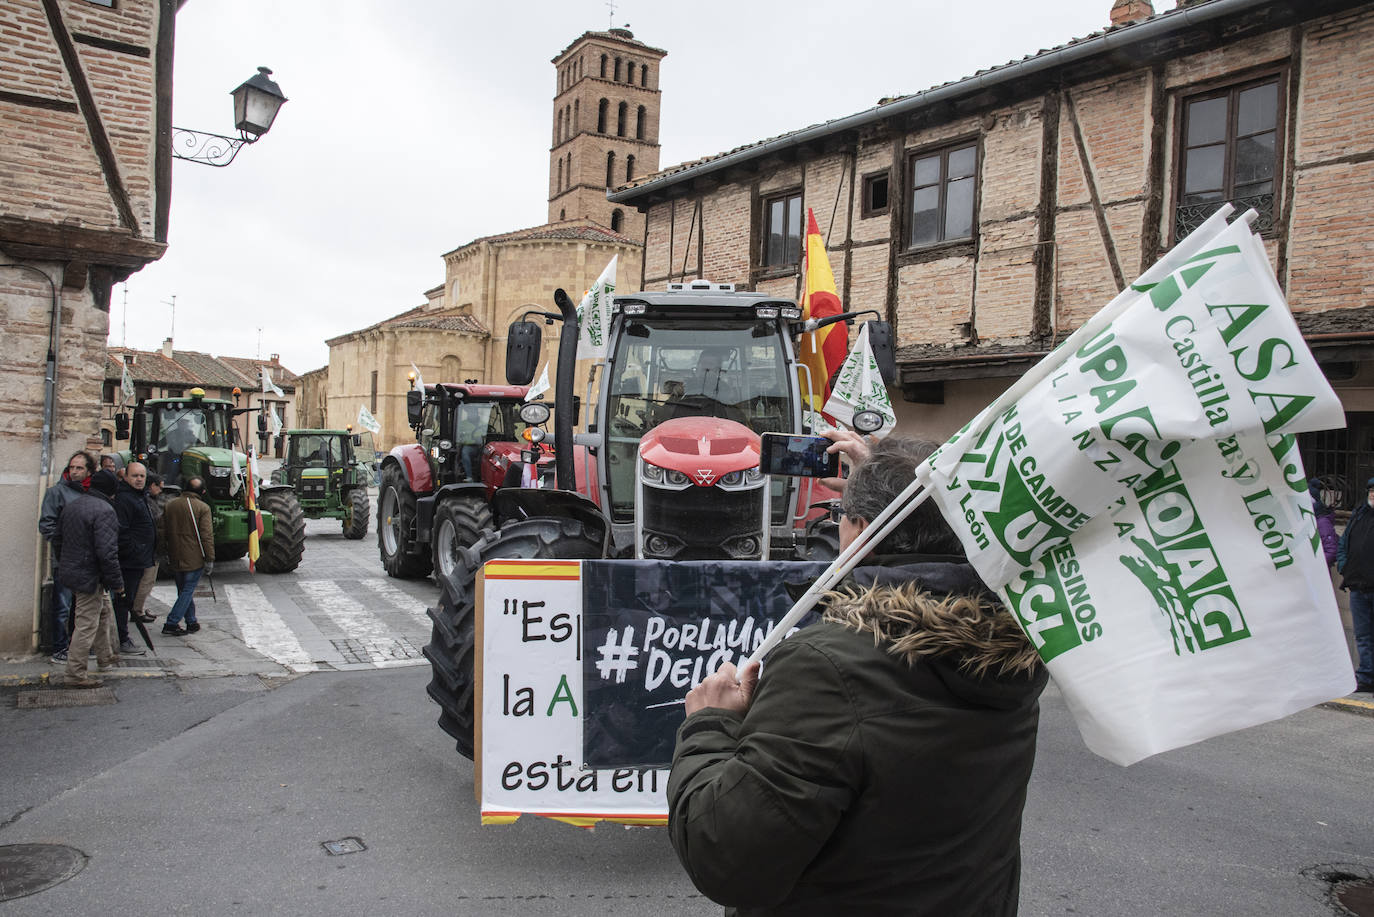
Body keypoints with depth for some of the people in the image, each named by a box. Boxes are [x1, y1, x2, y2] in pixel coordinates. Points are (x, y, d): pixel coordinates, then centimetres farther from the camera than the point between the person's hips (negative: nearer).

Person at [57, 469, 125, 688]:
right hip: (90, 576, -10)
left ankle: (105, 656, 39)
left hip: (70, 570, 10)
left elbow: (59, 535, 21)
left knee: (102, 612, 25)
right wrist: (117, 582, -17)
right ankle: (75, 674, 0)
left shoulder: (71, 506, 10)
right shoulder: (104, 510, -20)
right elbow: (107, 552, -24)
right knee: (87, 624, -4)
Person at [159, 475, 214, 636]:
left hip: (175, 559, 5)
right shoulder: (202, 508, -10)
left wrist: (167, 556, 20)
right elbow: (207, 536, -14)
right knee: (188, 591, 1)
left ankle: (192, 622, 22)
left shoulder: (169, 506, 6)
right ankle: (171, 623, -6)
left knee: (183, 591, 16)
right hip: (194, 559, -5)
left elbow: (163, 534, 12)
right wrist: (210, 559, -9)